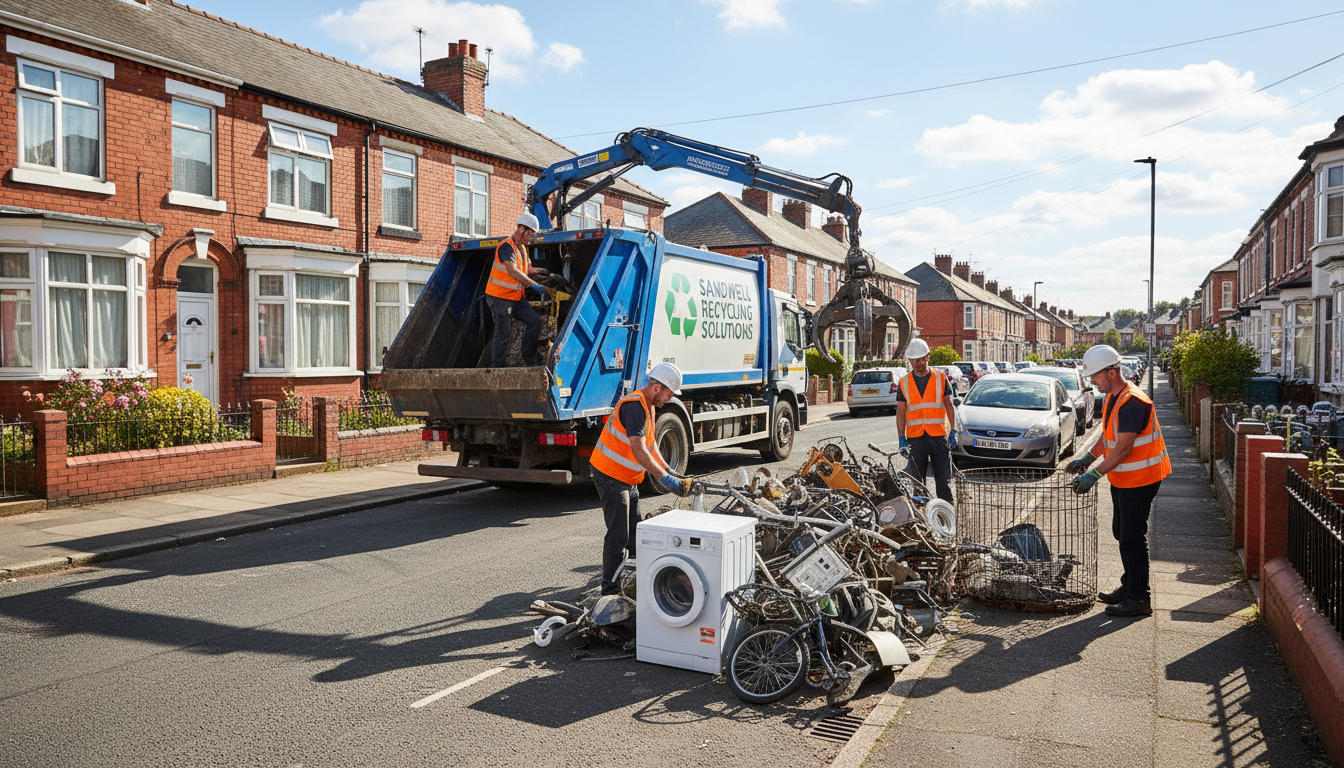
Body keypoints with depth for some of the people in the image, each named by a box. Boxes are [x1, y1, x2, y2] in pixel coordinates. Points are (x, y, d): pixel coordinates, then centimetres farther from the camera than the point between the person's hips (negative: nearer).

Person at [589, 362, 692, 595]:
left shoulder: (647, 406, 11)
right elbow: (639, 451, -31)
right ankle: (611, 589, 2)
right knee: (618, 536, -6)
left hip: (628, 479, 10)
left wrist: (670, 472, 11)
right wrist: (664, 478, -31)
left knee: (635, 531, 16)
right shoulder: (635, 406, -23)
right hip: (611, 477, -10)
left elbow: (650, 446, 18)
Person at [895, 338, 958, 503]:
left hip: (939, 436, -1)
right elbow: (901, 412, 7)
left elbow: (949, 405, 8)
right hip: (915, 438, 1)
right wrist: (901, 438, 0)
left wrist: (953, 431, 0)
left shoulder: (941, 378, 6)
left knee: (944, 478, 0)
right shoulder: (904, 382, 8)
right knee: (916, 480, 4)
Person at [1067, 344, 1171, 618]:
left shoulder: (1133, 402, -23)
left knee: (1132, 537, -5)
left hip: (1139, 479, -10)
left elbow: (1123, 448, -26)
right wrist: (1087, 458, 10)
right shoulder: (1112, 398, 9)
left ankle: (1138, 598, 3)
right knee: (1121, 533, 19)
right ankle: (1129, 586, 32)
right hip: (1122, 479, 10)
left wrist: (1095, 475, -26)